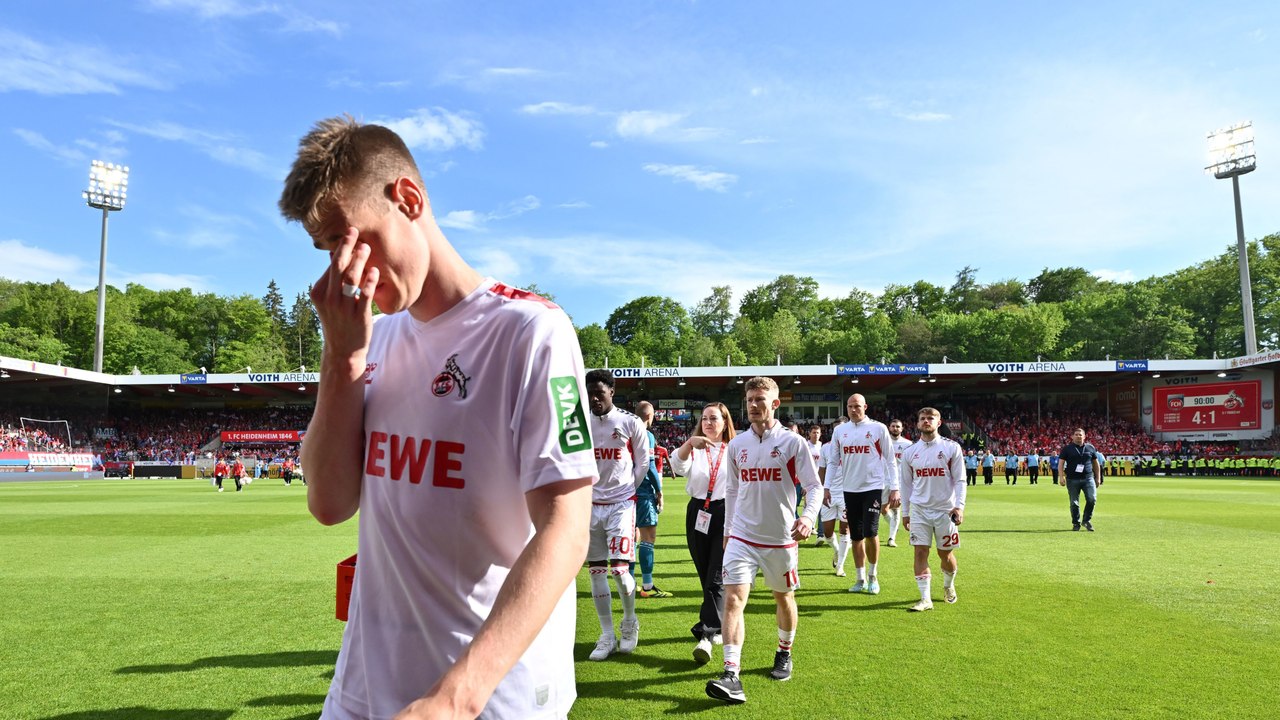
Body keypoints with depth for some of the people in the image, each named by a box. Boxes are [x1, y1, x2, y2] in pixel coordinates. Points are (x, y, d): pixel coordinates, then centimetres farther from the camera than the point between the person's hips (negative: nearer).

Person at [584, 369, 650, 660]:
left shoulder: (631, 423, -5)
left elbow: (643, 462, 5)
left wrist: (627, 489, 5)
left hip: (621, 504, -3)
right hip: (591, 504, 4)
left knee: (619, 569, -10)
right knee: (596, 571, 5)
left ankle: (630, 622, 19)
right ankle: (607, 637, 18)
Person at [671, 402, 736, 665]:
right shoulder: (694, 449, 7)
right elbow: (679, 466, -14)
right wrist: (689, 443, -32)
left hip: (727, 514, -4)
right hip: (698, 513, 4)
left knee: (717, 577, -11)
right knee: (705, 575, 12)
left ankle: (707, 636, -17)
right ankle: (719, 626, 29)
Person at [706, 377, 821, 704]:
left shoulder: (793, 442, -7)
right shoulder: (736, 445, 4)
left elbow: (813, 486, -6)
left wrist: (808, 516, -24)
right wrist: (728, 529, 16)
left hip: (781, 538, -2)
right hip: (742, 536, 2)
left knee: (784, 598, 16)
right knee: (733, 599, -12)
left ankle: (784, 654, 40)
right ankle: (731, 676, -13)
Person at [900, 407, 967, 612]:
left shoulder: (951, 448, -2)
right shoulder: (909, 452, 6)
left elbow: (960, 480, -2)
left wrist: (959, 505, -13)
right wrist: (905, 512, 11)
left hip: (945, 510, -2)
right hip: (919, 510, 2)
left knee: (946, 553, 9)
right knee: (920, 552, -5)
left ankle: (948, 586, 37)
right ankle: (925, 599, -1)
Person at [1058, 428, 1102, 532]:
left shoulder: (1091, 448, 12)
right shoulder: (1067, 448, 4)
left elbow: (1096, 464, 18)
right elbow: (1061, 463, 0)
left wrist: (1098, 478, 15)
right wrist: (1061, 477, -11)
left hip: (1088, 478, 2)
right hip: (1072, 479, -2)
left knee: (1092, 499, -11)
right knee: (1074, 503, 2)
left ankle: (1086, 520, 10)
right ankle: (1076, 523, 16)